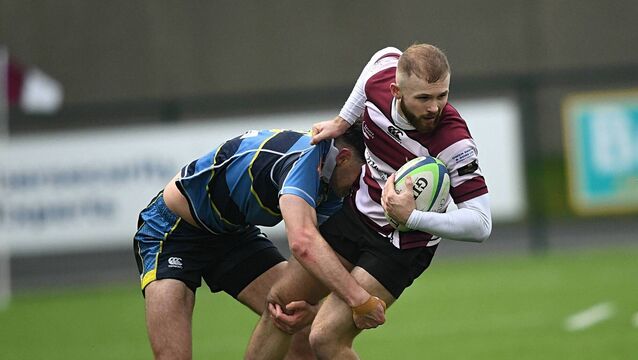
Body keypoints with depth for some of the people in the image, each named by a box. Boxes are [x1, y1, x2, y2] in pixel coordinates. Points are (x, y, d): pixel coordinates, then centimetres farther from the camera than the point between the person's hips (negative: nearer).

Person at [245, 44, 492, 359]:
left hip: (400, 247, -7)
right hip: (356, 212, 7)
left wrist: (412, 217, -41)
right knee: (280, 303, 15)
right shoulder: (382, 71, -17)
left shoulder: (454, 142, -32)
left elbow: (480, 224, -32)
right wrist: (342, 121, 11)